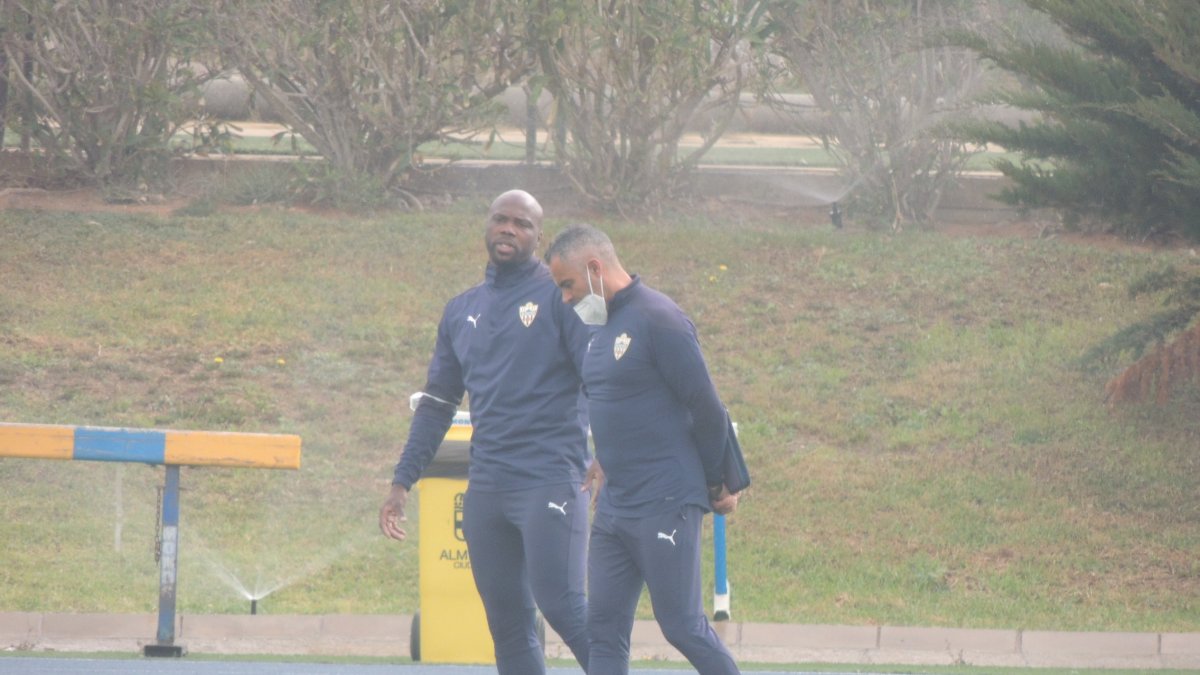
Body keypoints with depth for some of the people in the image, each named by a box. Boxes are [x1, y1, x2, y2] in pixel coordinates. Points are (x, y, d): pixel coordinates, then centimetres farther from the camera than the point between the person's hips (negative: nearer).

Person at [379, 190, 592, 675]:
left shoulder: (559, 296, 0)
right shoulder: (461, 311, 17)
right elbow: (437, 403, 22)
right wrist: (402, 483, 17)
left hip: (549, 483, -6)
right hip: (486, 486, 6)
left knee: (561, 603, -17)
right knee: (507, 622, 5)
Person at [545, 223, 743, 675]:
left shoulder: (658, 319, -14)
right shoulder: (603, 328, 14)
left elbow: (706, 408, -13)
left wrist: (716, 484, -1)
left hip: (665, 507, -9)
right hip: (613, 508, 9)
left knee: (683, 626, -5)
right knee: (604, 629, 4)